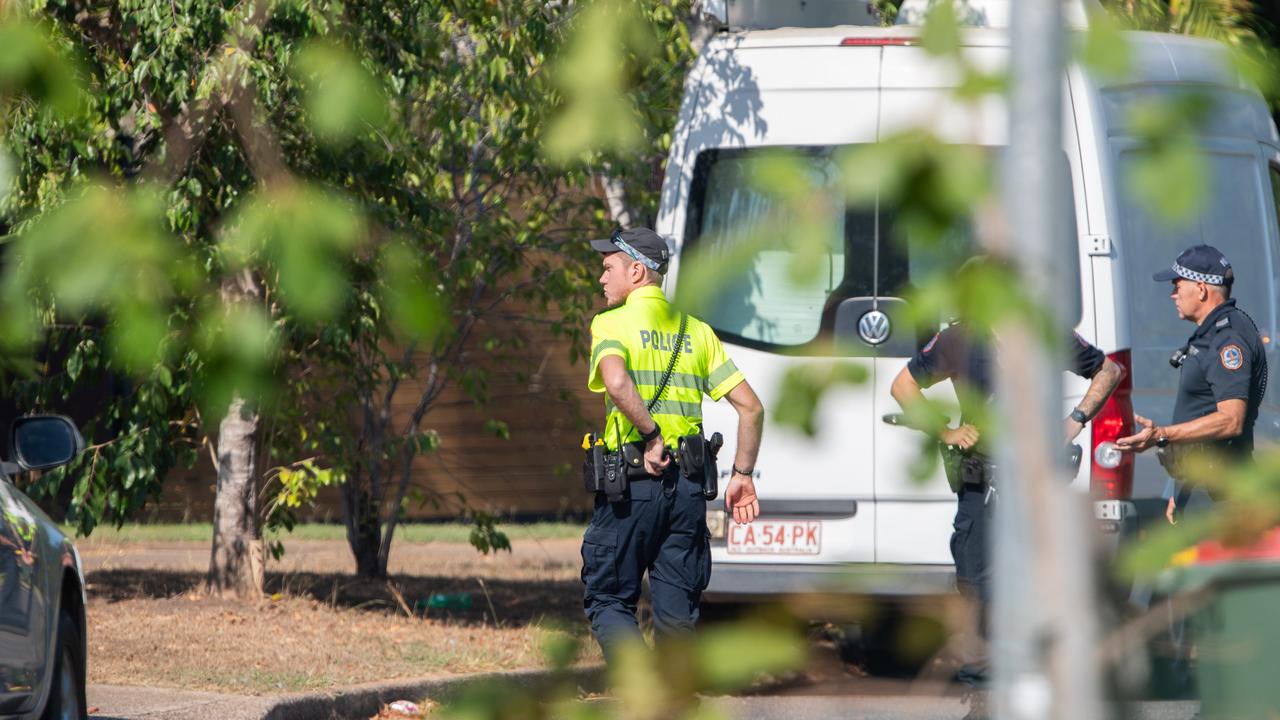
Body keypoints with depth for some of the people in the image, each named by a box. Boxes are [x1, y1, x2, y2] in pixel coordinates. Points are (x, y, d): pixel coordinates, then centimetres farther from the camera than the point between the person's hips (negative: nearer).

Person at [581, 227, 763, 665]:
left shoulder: (612, 323, -3)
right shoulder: (697, 332, 14)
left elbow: (617, 382, -25)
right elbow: (750, 407, 8)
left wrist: (650, 436, -15)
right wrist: (743, 474, 13)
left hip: (631, 481, -5)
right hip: (688, 487, 5)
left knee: (607, 600, 4)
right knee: (677, 611, 11)